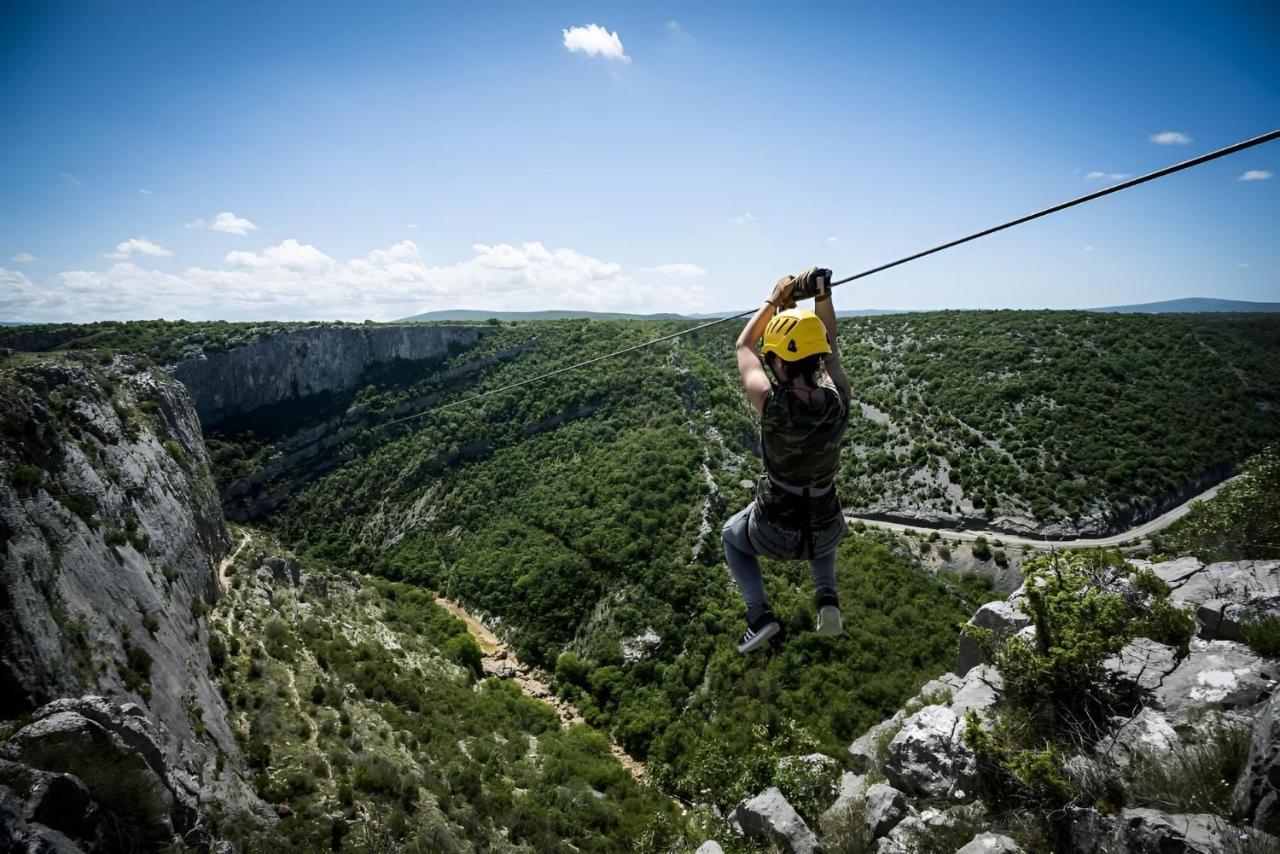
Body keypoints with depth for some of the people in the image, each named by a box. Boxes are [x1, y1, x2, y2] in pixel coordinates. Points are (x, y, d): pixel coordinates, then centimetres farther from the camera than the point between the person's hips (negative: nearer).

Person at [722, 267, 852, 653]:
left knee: (732, 535, 32)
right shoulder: (838, 400, -18)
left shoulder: (773, 405, -26)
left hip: (774, 533, -3)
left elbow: (744, 347, -7)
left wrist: (776, 298, 2)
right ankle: (827, 595, 20)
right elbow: (828, 345, 4)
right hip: (826, 532, 3)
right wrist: (823, 294, -1)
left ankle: (759, 614, 17)